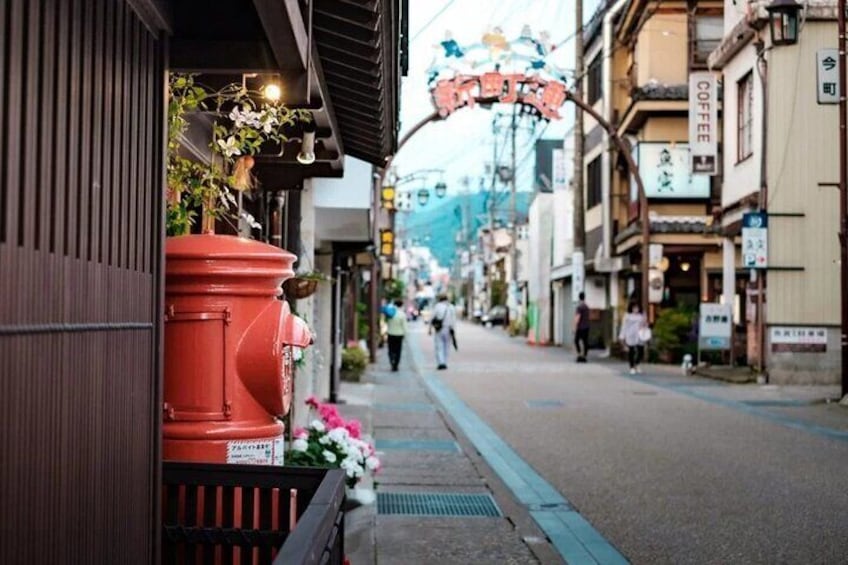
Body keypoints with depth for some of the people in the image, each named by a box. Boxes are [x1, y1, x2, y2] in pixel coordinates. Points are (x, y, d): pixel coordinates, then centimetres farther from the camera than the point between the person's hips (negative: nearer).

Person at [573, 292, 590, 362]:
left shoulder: (579, 306, -13)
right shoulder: (586, 306, 12)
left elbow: (577, 318, -16)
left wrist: (575, 327, -14)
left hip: (580, 327, -7)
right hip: (586, 327, 7)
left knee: (576, 341, -1)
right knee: (585, 342, 5)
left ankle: (580, 355, -11)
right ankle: (584, 356, 6)